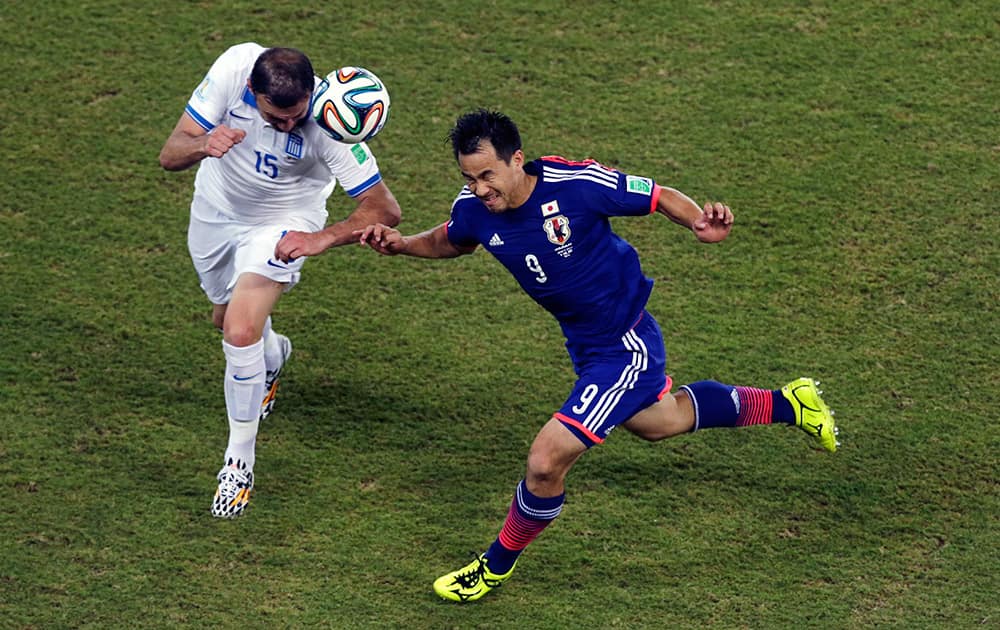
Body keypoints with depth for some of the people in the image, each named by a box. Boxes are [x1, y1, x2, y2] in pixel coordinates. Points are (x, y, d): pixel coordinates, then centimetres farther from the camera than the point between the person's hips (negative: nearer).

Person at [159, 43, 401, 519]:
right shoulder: (232, 68, -32)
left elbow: (385, 210, -29)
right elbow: (170, 155, -27)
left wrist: (321, 238, -42)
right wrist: (203, 145, -49)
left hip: (282, 221, -4)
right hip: (216, 207, 4)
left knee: (241, 331, -20)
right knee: (227, 316, 22)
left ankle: (239, 461, -1)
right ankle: (272, 357, 59)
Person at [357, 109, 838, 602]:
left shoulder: (576, 183, -30)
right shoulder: (474, 208, -13)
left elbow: (660, 197, -17)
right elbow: (451, 241, 11)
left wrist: (701, 224, -36)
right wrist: (401, 244, -8)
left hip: (626, 347, -8)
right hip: (584, 346, 8)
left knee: (546, 462, -13)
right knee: (660, 422, 31)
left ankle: (496, 566, 13)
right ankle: (787, 404, 52)